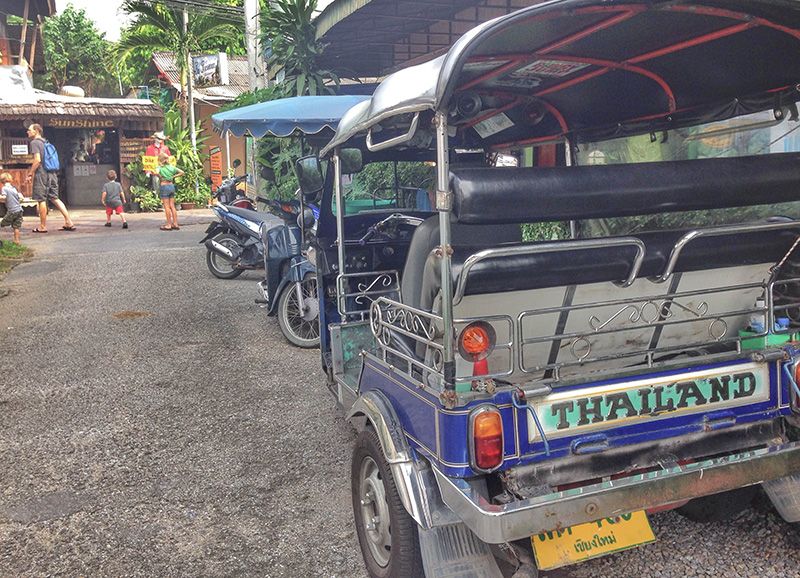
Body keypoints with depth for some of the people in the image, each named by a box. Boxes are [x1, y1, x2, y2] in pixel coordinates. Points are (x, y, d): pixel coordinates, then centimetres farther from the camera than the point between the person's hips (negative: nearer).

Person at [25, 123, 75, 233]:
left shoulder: (34, 142, -7)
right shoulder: (45, 142, 18)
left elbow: (37, 160, -17)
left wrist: (30, 173, -10)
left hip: (42, 173, -8)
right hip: (52, 173, 8)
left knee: (41, 200, 0)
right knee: (55, 198, 9)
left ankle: (43, 226, 5)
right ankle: (69, 222, 0)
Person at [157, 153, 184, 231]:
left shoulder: (160, 168, -8)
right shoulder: (171, 167, 6)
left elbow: (156, 173, -25)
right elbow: (181, 172, 7)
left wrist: (160, 177, -7)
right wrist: (173, 177, 8)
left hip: (164, 186, -5)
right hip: (172, 186, 5)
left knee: (166, 206, -1)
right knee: (172, 206, 9)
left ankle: (169, 225, 1)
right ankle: (175, 224, 10)